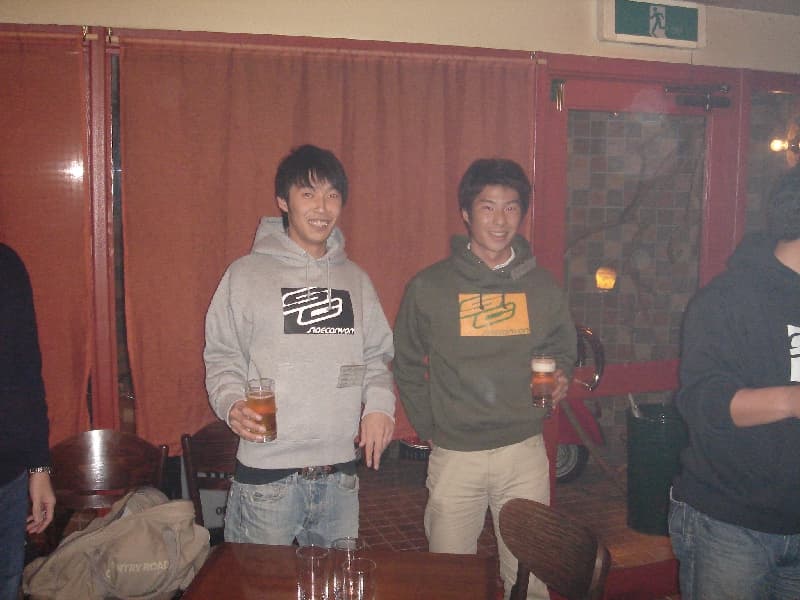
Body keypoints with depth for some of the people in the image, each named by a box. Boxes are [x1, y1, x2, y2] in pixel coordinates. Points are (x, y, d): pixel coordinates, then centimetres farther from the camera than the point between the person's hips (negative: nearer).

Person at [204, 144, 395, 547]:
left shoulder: (355, 279, 11)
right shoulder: (246, 274, -2)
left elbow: (375, 356, 15)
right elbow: (221, 356, -1)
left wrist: (379, 404, -2)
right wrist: (232, 403, -19)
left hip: (340, 473, 4)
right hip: (266, 473, -4)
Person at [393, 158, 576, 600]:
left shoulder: (542, 287, 3)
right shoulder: (428, 287, -3)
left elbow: (564, 348, 18)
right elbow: (406, 364, 6)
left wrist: (559, 378, -2)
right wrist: (428, 425, 0)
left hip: (524, 452, 2)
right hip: (454, 456, -1)